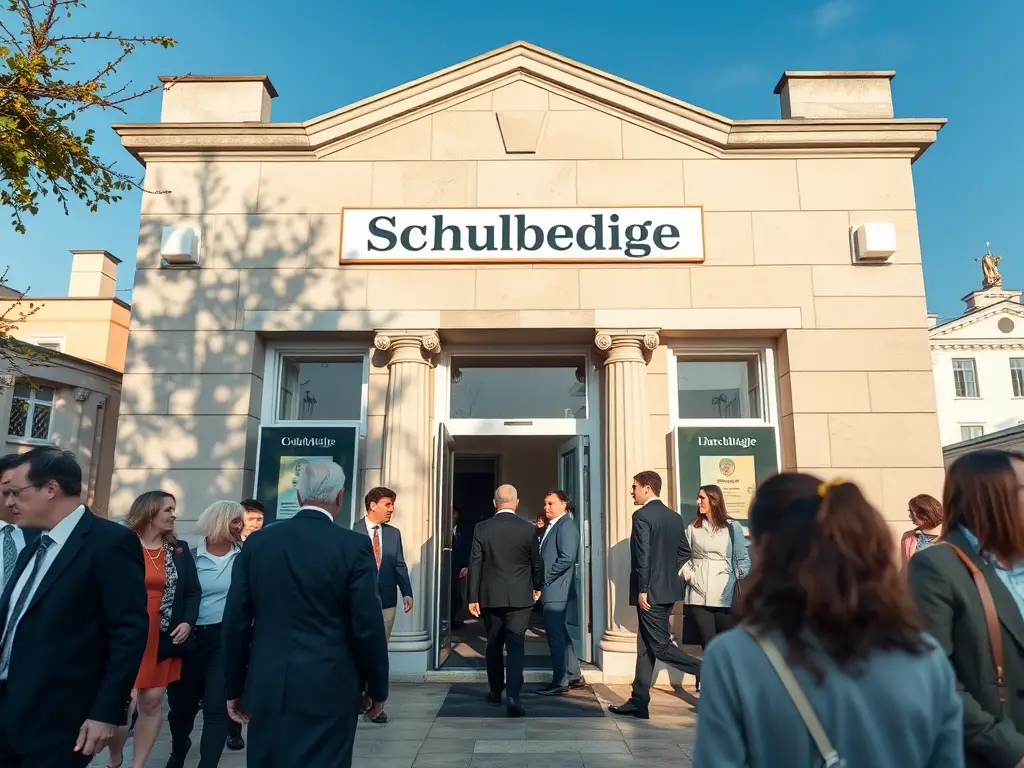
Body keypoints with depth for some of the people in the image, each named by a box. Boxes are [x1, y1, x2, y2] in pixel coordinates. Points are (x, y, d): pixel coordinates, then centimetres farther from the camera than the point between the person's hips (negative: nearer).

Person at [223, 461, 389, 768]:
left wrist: (235, 687, 14)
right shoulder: (355, 546, -11)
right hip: (330, 689, -3)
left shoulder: (257, 542, 0)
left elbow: (235, 621, 3)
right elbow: (368, 627, -10)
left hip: (267, 687, 4)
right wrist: (377, 688, 4)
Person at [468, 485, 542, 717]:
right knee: (516, 645, 1)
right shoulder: (529, 529, -5)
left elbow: (475, 564, -3)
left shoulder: (481, 528, -4)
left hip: (490, 597, 2)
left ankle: (496, 691, 30)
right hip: (520, 597, -1)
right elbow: (536, 562, 4)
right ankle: (512, 696, -9)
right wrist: (537, 586, 21)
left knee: (494, 645, 16)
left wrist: (473, 597, 2)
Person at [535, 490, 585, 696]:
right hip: (551, 590, 10)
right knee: (560, 632, 16)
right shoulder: (552, 526, 16)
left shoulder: (566, 525, -14)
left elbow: (567, 558, -23)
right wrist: (542, 580, 9)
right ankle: (574, 676, 27)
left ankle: (560, 683, 7)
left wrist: (545, 578, -16)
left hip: (556, 590, -10)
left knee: (555, 634, -3)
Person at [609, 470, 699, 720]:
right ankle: (639, 702, 18)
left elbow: (643, 556, -20)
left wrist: (642, 590, -16)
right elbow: (684, 551, 16)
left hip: (651, 592, -9)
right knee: (646, 646, 13)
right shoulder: (674, 517, 10)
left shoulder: (642, 515, -14)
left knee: (661, 647, -1)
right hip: (668, 590, 9)